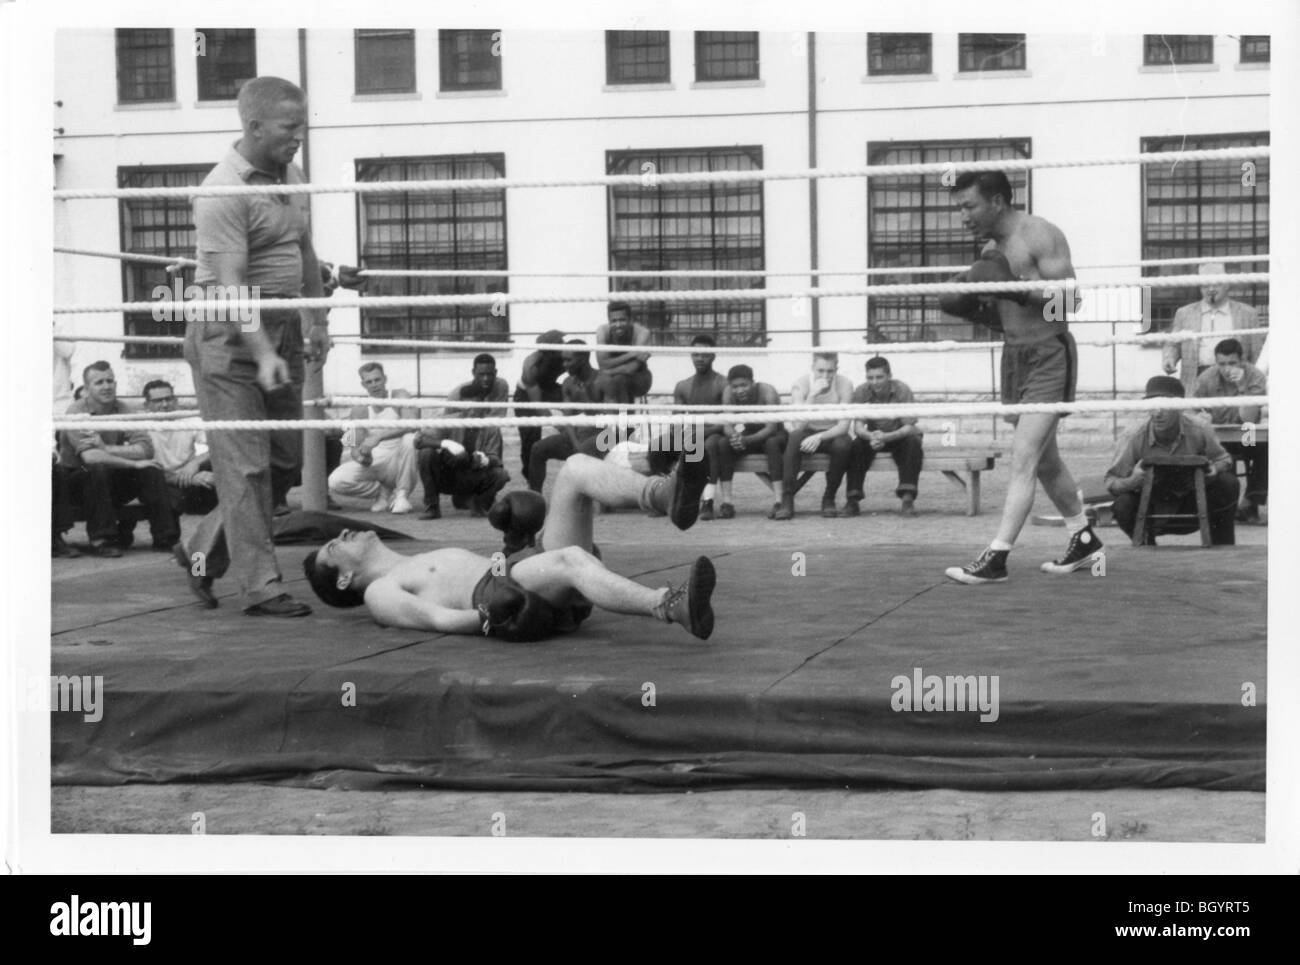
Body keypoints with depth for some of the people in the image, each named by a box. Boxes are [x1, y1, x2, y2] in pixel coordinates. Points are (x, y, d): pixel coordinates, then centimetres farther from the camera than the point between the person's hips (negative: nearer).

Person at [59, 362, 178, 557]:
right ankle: (101, 540, -27)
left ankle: (165, 538, -13)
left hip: (111, 483, 4)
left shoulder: (123, 410, -1)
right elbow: (90, 457, -31)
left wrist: (106, 448, -27)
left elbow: (146, 449, -15)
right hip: (78, 481, -4)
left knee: (151, 472, -18)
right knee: (98, 470, -35)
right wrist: (134, 463, -26)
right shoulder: (77, 412, -15)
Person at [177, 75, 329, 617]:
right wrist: (262, 353, -33)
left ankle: (204, 551, 25)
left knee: (286, 460, 10)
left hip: (281, 327, 9)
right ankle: (261, 587, -2)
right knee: (246, 465, -6)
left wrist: (317, 319, 19)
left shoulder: (290, 175, 10)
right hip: (230, 335, -9)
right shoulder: (224, 192, -18)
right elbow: (231, 282, -25)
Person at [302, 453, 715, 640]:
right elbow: (438, 618, -5)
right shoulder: (380, 592, 13)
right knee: (571, 559, -40)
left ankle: (665, 494, -37)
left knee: (576, 467, -9)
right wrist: (488, 619, -20)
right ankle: (675, 607, -59)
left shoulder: (419, 563, 38)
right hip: (503, 594, -8)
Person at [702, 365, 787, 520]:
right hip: (747, 436, 4)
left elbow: (771, 428, -31)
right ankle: (726, 503, -26)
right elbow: (727, 426, -16)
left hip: (771, 436, -4)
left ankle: (779, 502, -41)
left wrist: (747, 439, -47)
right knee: (723, 443, -24)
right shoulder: (728, 393, -15)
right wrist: (734, 436, -41)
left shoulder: (767, 391, -26)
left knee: (772, 443, -37)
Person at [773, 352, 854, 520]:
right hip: (808, 434, 0)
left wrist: (819, 437, -37)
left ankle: (829, 499, -13)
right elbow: (798, 426, -27)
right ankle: (786, 501, -32)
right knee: (795, 438, -34)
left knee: (842, 445, -34)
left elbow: (843, 426, -20)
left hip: (832, 434, 0)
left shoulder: (844, 384, -15)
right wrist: (813, 395, -35)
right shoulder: (801, 384, -16)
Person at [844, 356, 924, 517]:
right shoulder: (861, 392, -16)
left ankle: (907, 498, -34)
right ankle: (853, 499, -26)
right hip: (872, 436, 1)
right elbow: (858, 427, -19)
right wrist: (871, 437, -44)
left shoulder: (902, 390, -22)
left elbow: (909, 427, -25)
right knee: (857, 445, -29)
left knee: (913, 443, -33)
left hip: (899, 436, -1)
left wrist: (886, 437, -44)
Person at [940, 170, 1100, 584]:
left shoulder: (1040, 235, -13)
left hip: (1049, 356, -9)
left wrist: (1016, 287, -28)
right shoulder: (990, 250, 11)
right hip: (1014, 357, 9)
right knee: (1044, 459, 15)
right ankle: (1083, 539, 30)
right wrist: (971, 308, 1)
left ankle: (996, 557, -16)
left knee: (1024, 457, -13)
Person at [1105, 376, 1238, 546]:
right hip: (1151, 510, -1)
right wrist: (1132, 481, -38)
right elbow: (1111, 480, -15)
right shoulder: (1134, 438, -21)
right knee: (1123, 505, -32)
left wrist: (1214, 469, -26)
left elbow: (1223, 460, -1)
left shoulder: (1199, 431, -18)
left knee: (1229, 484, -21)